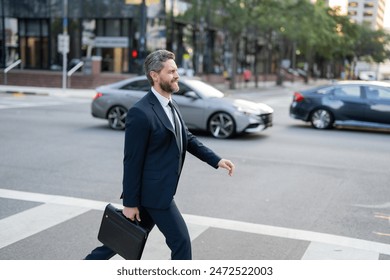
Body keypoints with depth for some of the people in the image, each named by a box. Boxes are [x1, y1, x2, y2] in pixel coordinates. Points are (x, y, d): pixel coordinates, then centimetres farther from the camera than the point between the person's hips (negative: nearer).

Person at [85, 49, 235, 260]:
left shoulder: (169, 105, 8)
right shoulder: (141, 113, -21)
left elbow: (187, 138, 15)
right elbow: (132, 161, -18)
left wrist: (216, 160, 4)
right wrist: (130, 203, -14)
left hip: (159, 189, 9)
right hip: (153, 192, -9)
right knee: (181, 241, 2)